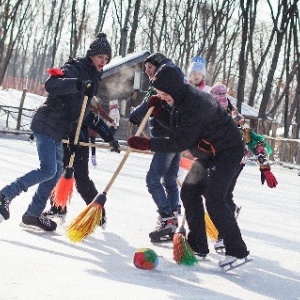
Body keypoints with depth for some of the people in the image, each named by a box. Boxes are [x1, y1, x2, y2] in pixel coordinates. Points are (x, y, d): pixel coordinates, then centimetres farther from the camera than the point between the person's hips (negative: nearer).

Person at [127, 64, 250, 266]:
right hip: (208, 153, 11)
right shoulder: (183, 98, 1)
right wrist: (159, 111, -4)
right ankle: (197, 245, 15)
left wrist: (147, 144, -25)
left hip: (228, 151, -11)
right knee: (189, 191, 7)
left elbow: (180, 143, -28)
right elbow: (177, 125, 13)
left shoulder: (194, 105, -30)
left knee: (213, 198, -21)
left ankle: (237, 251, -18)